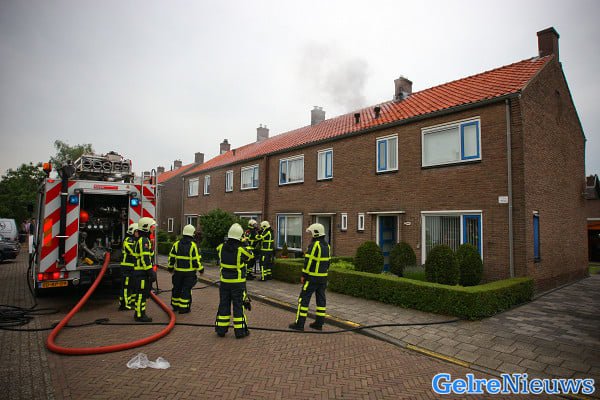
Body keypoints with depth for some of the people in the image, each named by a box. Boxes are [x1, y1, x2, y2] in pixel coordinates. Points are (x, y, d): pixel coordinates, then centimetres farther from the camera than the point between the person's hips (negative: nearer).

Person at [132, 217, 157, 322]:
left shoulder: (143, 240, 17)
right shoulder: (144, 240, -17)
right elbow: (145, 258, -23)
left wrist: (151, 272, 25)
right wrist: (151, 272, -22)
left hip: (142, 272, 11)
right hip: (142, 273, -11)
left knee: (143, 293, 17)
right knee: (141, 294, -4)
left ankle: (138, 313, 27)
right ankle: (140, 315, 3)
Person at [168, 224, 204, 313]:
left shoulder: (176, 244, 1)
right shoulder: (193, 245, -13)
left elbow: (171, 257, 5)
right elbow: (196, 260, -15)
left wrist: (170, 268, 17)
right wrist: (201, 269, -2)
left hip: (178, 271, 5)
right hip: (190, 272, -4)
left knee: (177, 288, 17)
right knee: (186, 289, 3)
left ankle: (175, 306, 30)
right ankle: (183, 308, 6)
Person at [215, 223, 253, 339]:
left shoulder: (222, 247, -8)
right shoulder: (241, 250, -20)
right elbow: (250, 256, -1)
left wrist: (227, 242, 20)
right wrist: (242, 246, 11)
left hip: (224, 282, 4)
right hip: (238, 283, -4)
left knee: (224, 304, 15)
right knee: (238, 305, 5)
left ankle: (221, 329, 23)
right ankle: (240, 331, 12)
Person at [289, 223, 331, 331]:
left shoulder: (314, 245, -17)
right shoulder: (326, 245, 9)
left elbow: (309, 261, -19)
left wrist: (303, 275, -11)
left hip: (312, 277, -8)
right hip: (323, 277, 8)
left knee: (304, 299, 0)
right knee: (321, 299, 11)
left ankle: (299, 323, 3)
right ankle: (319, 323, 17)